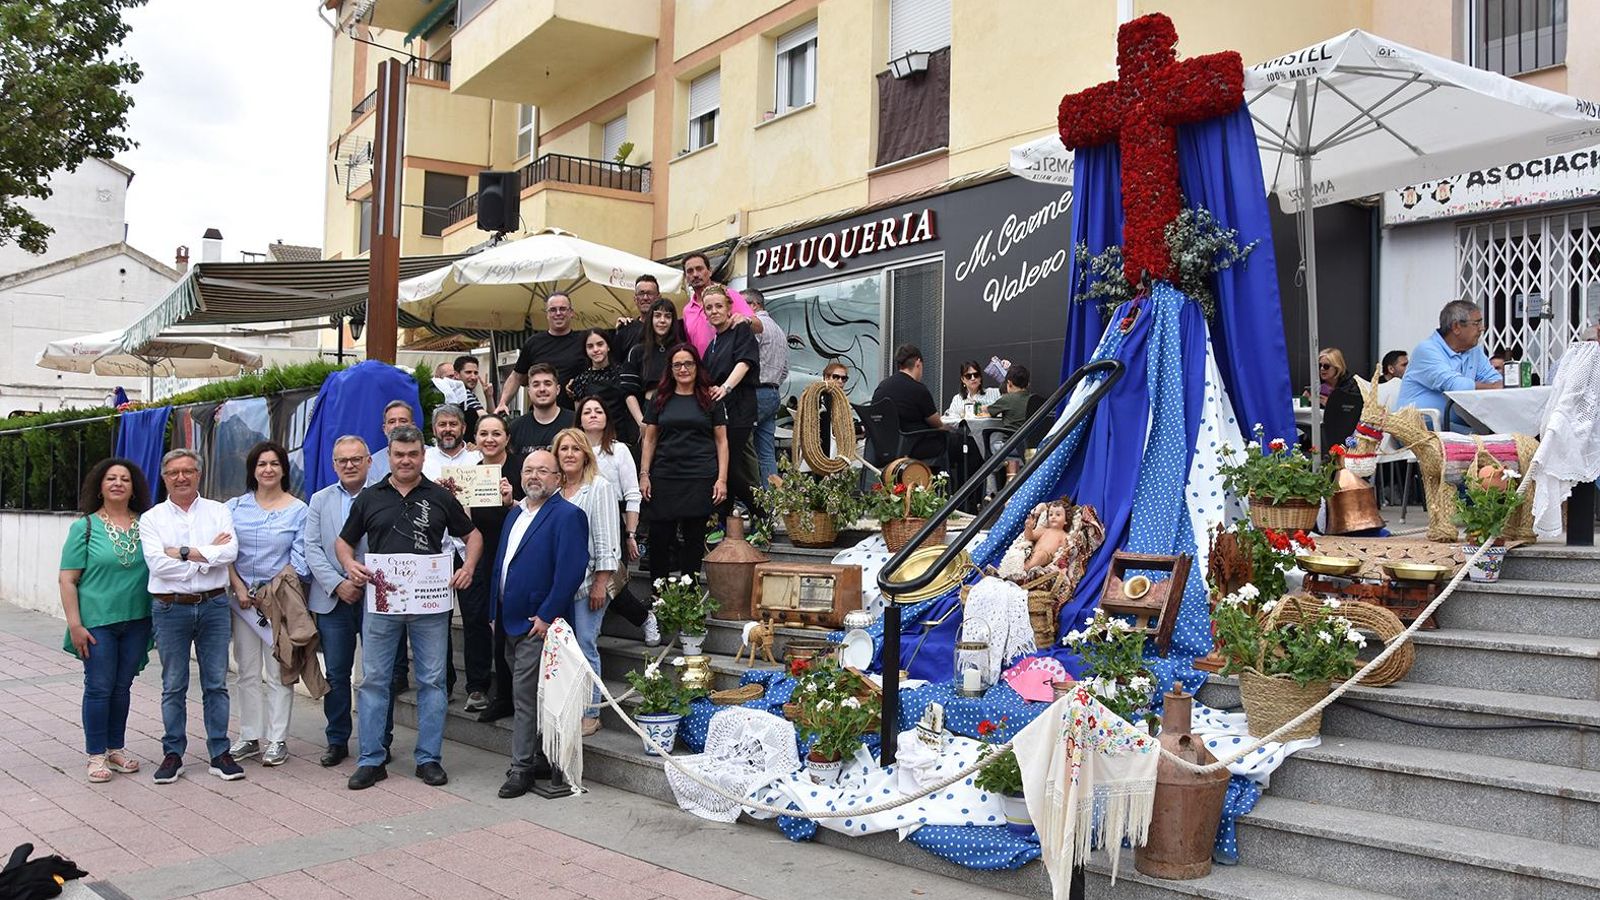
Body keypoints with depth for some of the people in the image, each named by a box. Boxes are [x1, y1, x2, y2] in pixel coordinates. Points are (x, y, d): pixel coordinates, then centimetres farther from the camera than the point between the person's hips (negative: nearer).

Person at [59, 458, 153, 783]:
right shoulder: (85, 528, -3)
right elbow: (67, 580, -5)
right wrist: (75, 625, -12)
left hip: (137, 621, 3)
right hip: (98, 622, -3)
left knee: (122, 687, 12)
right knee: (99, 688, 1)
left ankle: (116, 747, 24)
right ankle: (96, 755, 12)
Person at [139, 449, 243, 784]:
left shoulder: (218, 511, 6)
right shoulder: (152, 518, 3)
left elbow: (230, 552, -10)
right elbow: (157, 563, -12)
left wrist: (185, 552, -14)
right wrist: (208, 557, -11)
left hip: (214, 605, 1)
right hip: (170, 608, 0)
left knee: (216, 684, 5)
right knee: (173, 687, 7)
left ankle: (219, 753, 12)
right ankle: (173, 754, 17)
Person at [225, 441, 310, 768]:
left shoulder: (298, 510, 1)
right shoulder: (235, 507, 8)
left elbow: (299, 558, -3)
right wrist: (239, 588, -6)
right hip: (243, 598, 3)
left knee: (279, 672, 0)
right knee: (246, 672, 8)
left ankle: (277, 741, 7)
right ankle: (249, 737, 17)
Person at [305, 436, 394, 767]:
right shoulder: (320, 501, 10)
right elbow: (312, 549, 4)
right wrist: (338, 585, -8)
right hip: (333, 599, 3)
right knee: (336, 674, 9)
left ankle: (380, 741, 15)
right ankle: (337, 740, 20)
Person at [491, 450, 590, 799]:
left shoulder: (567, 516, -12)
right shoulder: (514, 514, 16)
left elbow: (570, 571, -20)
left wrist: (546, 616, -21)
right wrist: (497, 611, 14)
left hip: (538, 624, -9)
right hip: (512, 622, 9)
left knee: (526, 695, -6)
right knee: (526, 694, 14)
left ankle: (522, 768, 2)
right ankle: (540, 760, 24)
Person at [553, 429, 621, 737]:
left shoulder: (599, 488, -3)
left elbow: (606, 540, -7)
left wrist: (601, 583, -11)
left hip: (587, 582, -5)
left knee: (585, 646, -3)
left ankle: (590, 713, 6)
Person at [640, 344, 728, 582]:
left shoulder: (710, 400, 7)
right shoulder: (660, 400, 12)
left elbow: (721, 441, 5)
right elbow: (649, 440, 13)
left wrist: (722, 479, -4)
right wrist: (644, 475, 3)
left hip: (700, 479, -1)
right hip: (664, 478, 1)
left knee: (694, 539, 2)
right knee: (659, 537, -2)